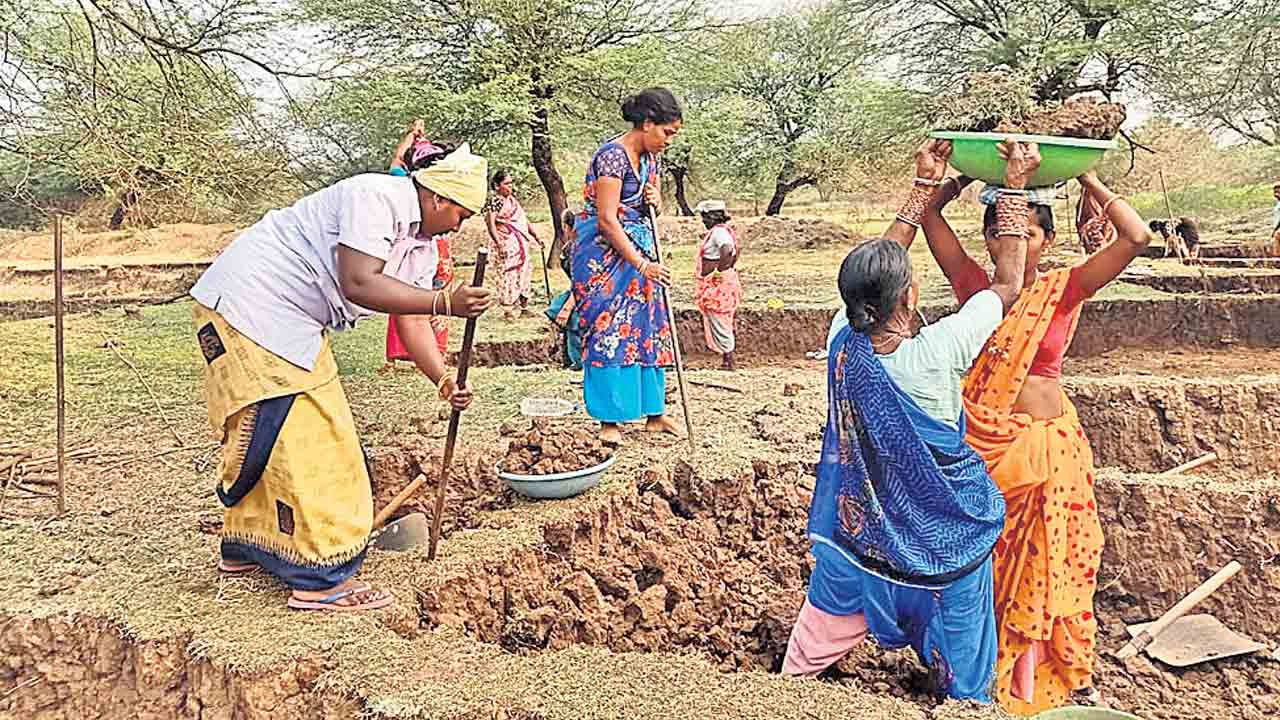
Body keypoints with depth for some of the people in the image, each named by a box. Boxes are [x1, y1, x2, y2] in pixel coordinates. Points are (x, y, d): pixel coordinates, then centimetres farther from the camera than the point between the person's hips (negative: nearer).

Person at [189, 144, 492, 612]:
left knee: (265, 439, 19)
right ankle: (320, 578, -5)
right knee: (301, 440, -10)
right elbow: (358, 284, -31)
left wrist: (444, 380, -7)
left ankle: (243, 547, 35)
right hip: (247, 304, -10)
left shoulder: (417, 244, 10)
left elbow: (411, 322, 7)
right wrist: (445, 303, -34)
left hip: (290, 323, 10)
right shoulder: (375, 197, -20)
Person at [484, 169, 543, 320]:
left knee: (525, 271, 10)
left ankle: (524, 307, 20)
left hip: (521, 244, 9)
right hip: (507, 244, -8)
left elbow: (523, 219, 24)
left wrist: (536, 236, 22)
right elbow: (490, 223, -17)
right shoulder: (494, 201, -8)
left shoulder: (513, 199, 17)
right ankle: (507, 309, -2)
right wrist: (499, 243, -26)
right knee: (509, 274, -9)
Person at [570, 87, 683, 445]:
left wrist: (656, 201, -4)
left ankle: (654, 412, 16)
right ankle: (609, 421, -1)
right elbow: (607, 220, -22)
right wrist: (642, 265, -21)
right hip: (604, 253, -8)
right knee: (609, 331, -7)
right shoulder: (612, 155, -18)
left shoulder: (651, 158, 8)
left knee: (649, 329, 8)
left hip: (639, 250, 8)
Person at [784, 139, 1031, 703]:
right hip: (941, 538, -4)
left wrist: (924, 184, 4)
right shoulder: (935, 355, -28)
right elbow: (1007, 284, -14)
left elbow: (877, 270, 0)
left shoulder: (844, 341, -16)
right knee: (957, 666, 19)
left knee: (819, 636, 22)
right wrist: (1015, 186, -7)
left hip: (856, 524, 4)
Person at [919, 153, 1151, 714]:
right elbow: (930, 214, 1)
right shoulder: (976, 286, -1)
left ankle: (1028, 687, 32)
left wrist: (1090, 182, -8)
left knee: (1038, 564, 13)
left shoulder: (1063, 290, -4)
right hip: (979, 442, 1)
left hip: (1045, 446, 0)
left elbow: (1136, 237, -14)